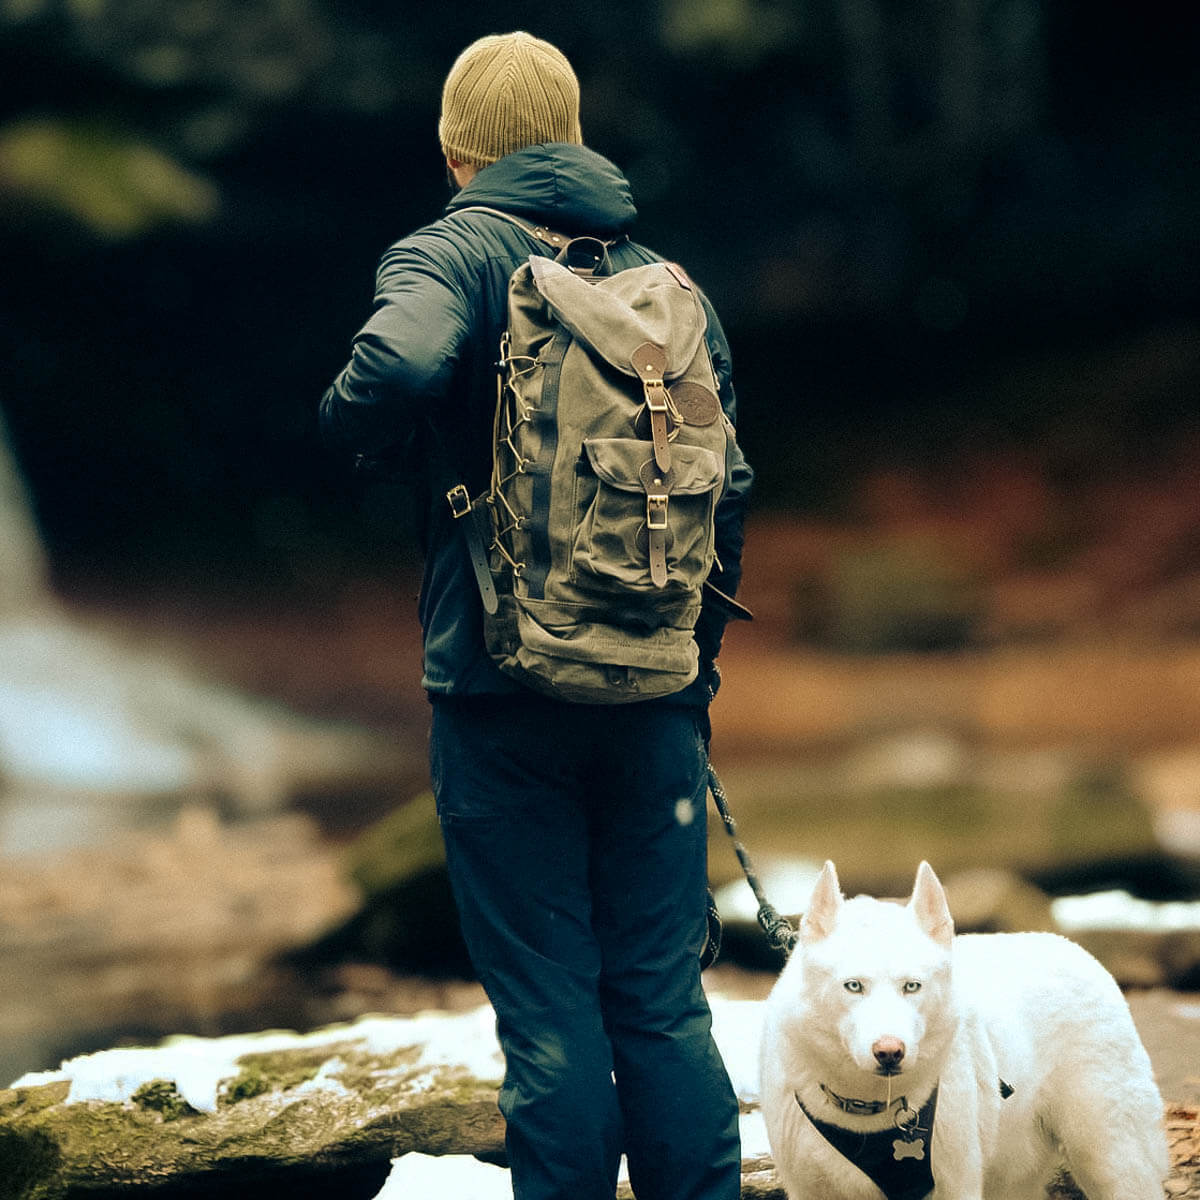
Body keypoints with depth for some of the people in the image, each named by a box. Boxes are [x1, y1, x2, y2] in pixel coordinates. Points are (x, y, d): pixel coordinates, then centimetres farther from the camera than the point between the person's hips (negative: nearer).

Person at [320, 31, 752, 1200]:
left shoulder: (449, 254, -5)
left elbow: (399, 364, -28)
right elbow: (726, 491, 11)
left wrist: (352, 422, -5)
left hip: (505, 691, -4)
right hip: (652, 699, 4)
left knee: (548, 1008, 2)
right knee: (664, 1001, 10)